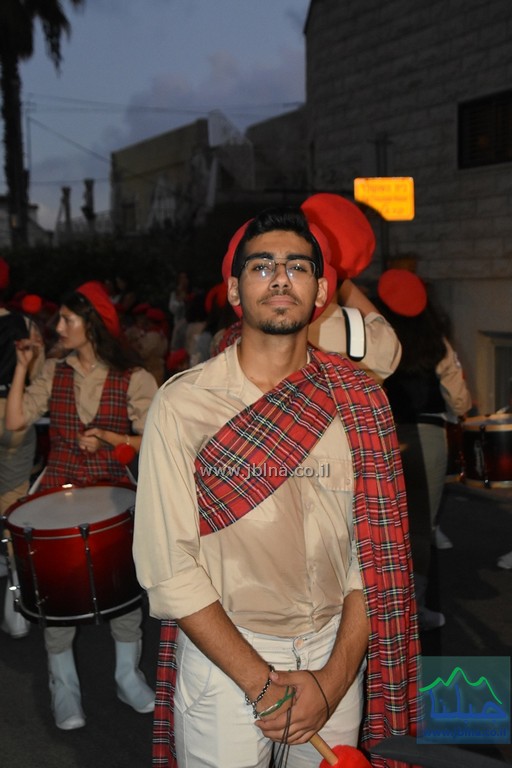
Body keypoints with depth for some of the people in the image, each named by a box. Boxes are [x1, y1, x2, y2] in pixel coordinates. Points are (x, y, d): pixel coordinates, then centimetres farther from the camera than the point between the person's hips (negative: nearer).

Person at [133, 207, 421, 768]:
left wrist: (335, 677, -11)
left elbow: (376, 547, -4)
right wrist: (262, 681, -16)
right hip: (223, 654, -2)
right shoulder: (181, 404, -12)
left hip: (334, 651, 3)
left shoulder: (359, 399, -4)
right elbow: (166, 565, -14)